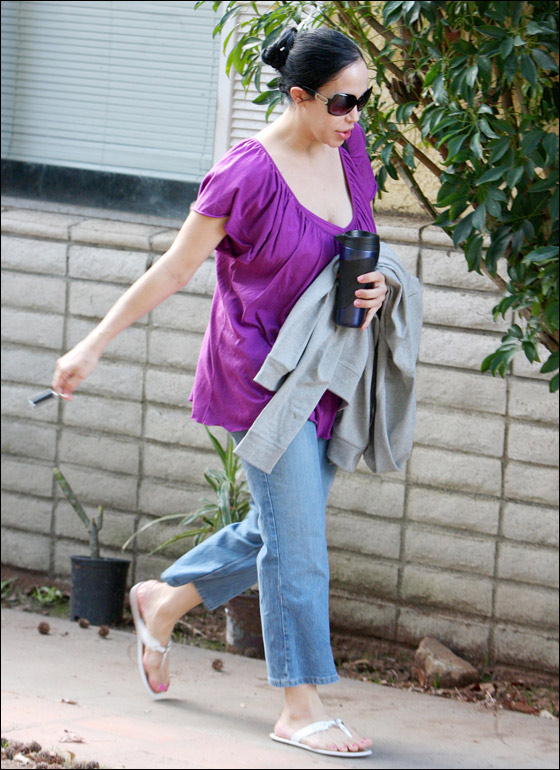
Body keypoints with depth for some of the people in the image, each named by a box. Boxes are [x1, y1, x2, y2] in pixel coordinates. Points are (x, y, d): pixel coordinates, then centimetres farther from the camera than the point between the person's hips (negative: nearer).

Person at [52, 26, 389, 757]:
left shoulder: (349, 149, 3)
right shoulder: (249, 171, -17)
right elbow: (175, 268, -10)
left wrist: (376, 285, -6)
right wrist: (93, 346, -7)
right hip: (261, 369, -7)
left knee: (277, 531, 15)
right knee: (297, 540, -8)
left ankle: (162, 601, 38)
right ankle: (302, 709, -2)